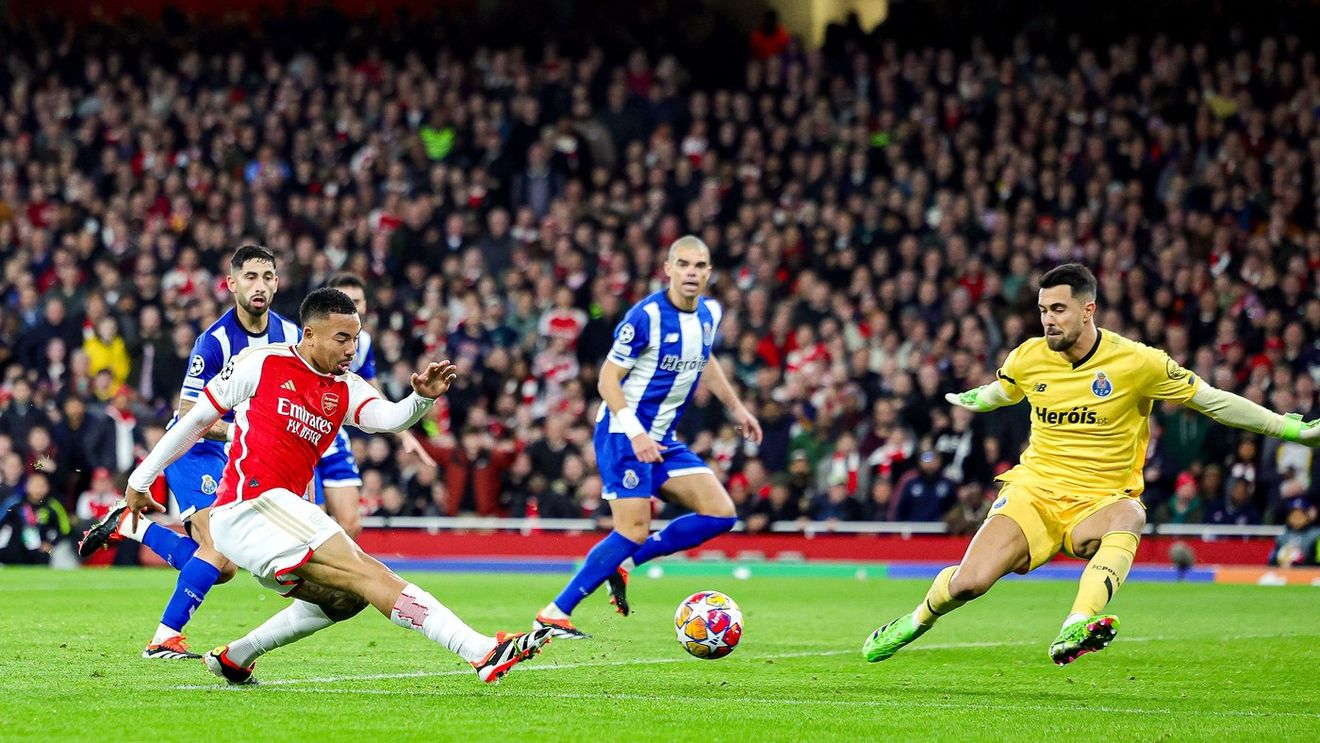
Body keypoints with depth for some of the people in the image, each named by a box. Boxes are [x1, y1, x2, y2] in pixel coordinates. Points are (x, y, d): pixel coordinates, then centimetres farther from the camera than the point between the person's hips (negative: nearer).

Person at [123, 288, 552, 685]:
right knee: (366, 573, -19)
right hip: (250, 506, -8)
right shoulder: (261, 364, -2)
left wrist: (422, 399, -30)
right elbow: (197, 419, 6)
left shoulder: (346, 390, 12)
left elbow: (388, 417, -9)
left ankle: (233, 659, 21)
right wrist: (141, 479, 10)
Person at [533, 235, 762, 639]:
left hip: (663, 439, 8)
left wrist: (736, 408, 28)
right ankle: (554, 614, -8)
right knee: (634, 531, -16)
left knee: (721, 514, -2)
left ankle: (624, 563, 6)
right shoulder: (646, 316, -17)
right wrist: (635, 432, -27)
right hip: (624, 434, -8)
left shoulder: (709, 314, 5)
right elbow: (608, 379, -16)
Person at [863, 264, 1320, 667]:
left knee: (1129, 518, -41)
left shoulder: (1136, 363, -10)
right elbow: (998, 392, 26)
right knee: (968, 583, -20)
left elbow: (1212, 400, -2)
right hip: (1033, 494, 2)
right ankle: (918, 620, 15)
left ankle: (1073, 630, -57)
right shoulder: (1028, 358, 0)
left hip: (1098, 502, -2)